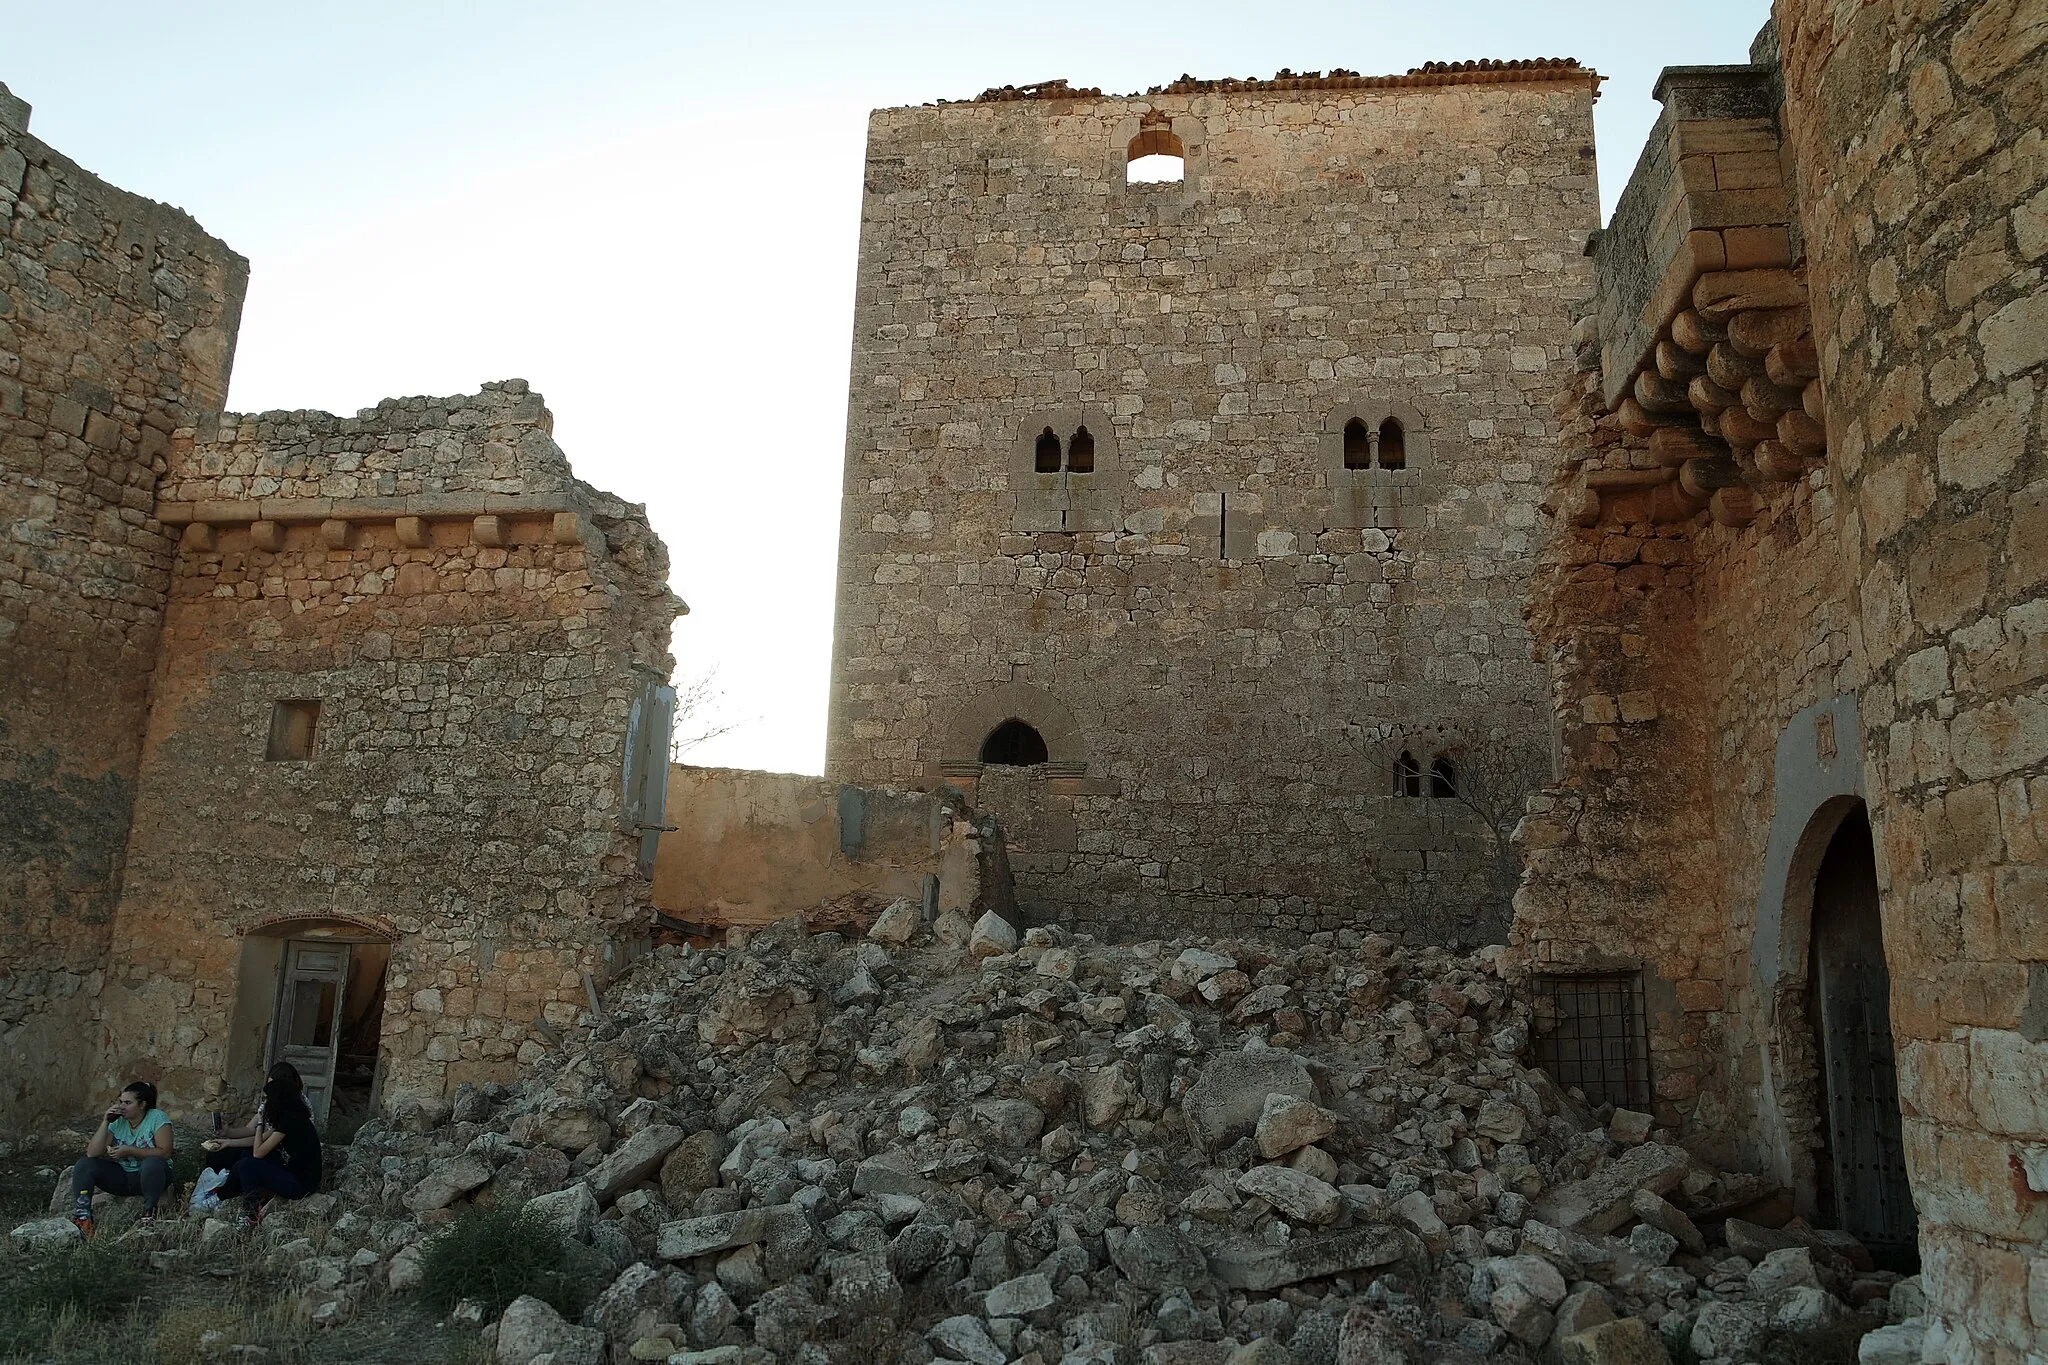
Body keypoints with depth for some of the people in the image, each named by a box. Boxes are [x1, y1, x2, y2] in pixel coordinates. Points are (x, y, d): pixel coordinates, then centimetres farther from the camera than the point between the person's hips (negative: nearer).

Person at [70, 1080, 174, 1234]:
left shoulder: (157, 1118, -10)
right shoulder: (117, 1122, 2)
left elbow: (164, 1152, -19)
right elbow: (93, 1153, -9)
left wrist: (129, 1151, -21)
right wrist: (105, 1122, -15)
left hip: (150, 1176, -5)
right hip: (121, 1177, 5)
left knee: (152, 1163, -38)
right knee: (84, 1164, -11)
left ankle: (149, 1212, -22)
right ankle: (82, 1214, -13)